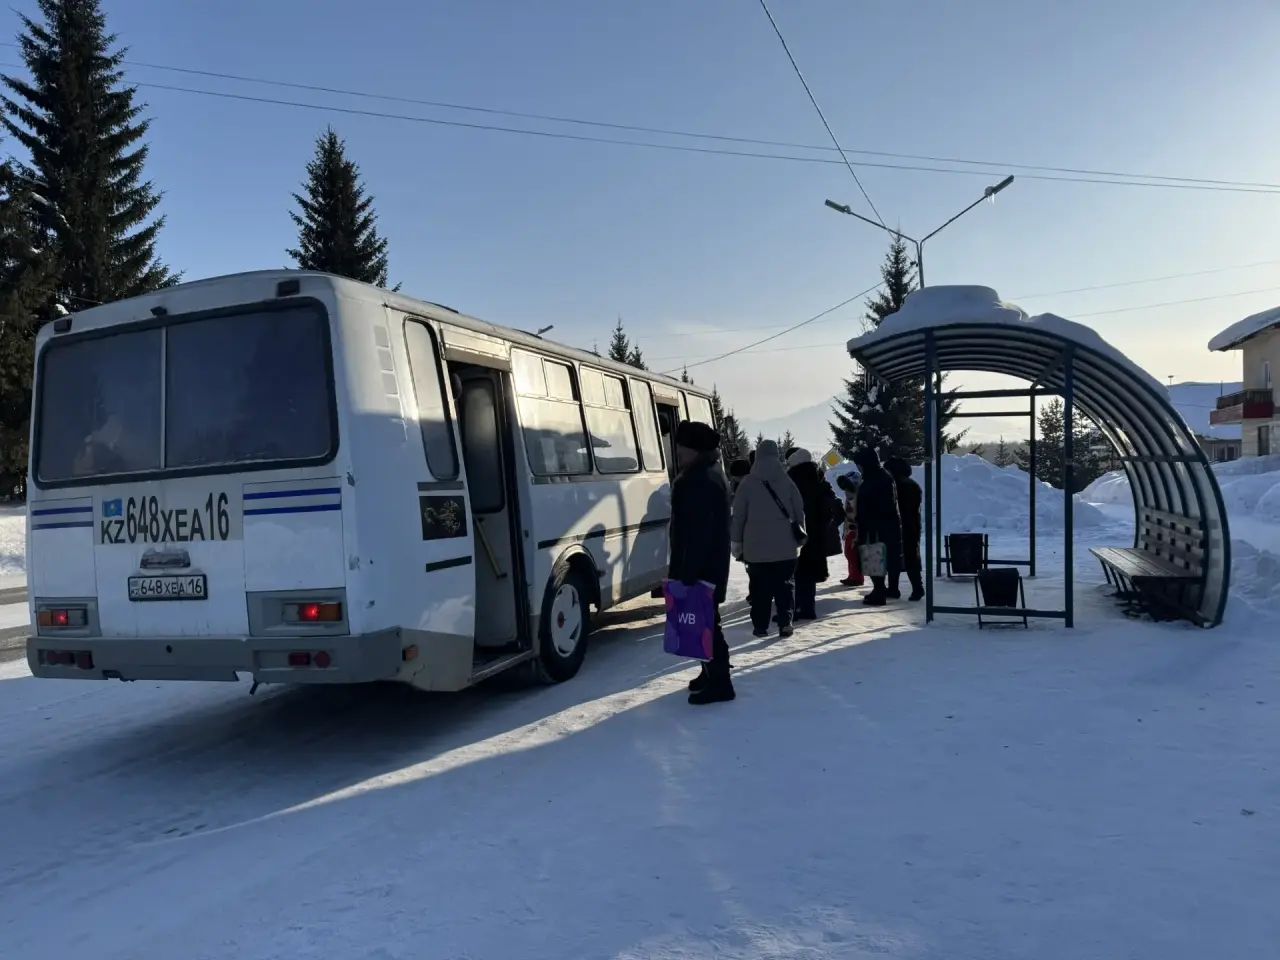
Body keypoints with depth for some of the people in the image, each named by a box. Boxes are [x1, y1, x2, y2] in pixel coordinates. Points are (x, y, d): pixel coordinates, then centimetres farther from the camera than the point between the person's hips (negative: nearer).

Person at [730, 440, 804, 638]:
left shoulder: (748, 483, -2)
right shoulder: (787, 481, 4)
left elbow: (738, 515, -1)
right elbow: (799, 512, 7)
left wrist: (736, 542, 6)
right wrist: (800, 537, 16)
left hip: (756, 547, -1)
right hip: (785, 546, 1)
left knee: (759, 587, 4)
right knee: (785, 585, 7)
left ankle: (760, 625, 5)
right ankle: (785, 623, 1)